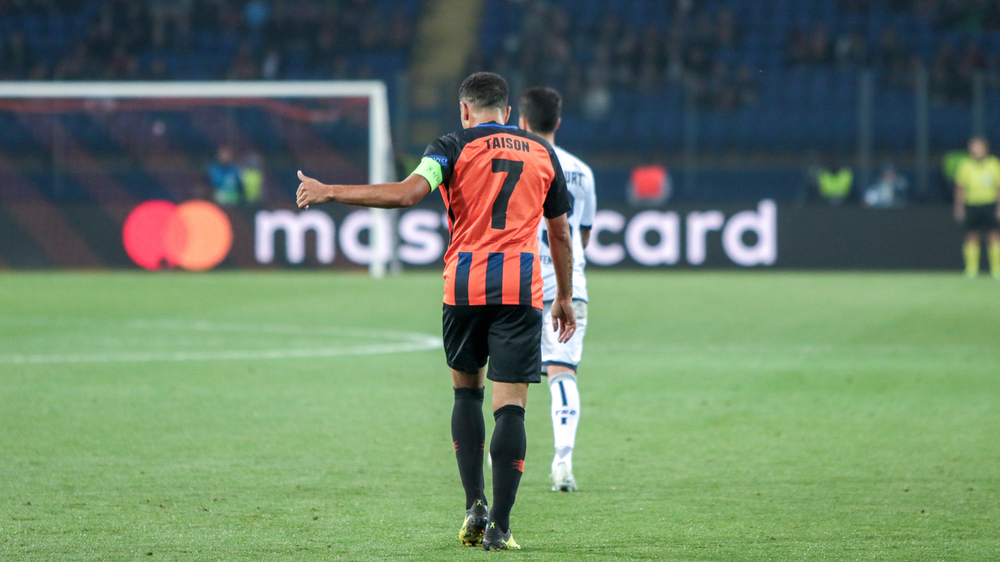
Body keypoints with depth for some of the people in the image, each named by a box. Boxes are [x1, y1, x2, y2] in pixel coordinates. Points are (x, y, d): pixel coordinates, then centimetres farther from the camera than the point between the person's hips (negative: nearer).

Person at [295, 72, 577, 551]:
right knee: (510, 404, -2)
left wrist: (330, 192, -11)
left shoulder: (454, 146, 2)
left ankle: (474, 506, 8)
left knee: (466, 389, 18)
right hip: (522, 288, 1)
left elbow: (409, 192, -15)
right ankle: (499, 526, -8)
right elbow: (560, 233, 19)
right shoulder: (542, 153, 13)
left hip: (465, 286, -1)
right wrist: (564, 299, 29)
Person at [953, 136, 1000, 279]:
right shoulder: (965, 165, 3)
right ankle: (971, 269, 4)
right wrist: (959, 207, 2)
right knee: (972, 237, -2)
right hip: (972, 205, 0)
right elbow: (960, 188, 8)